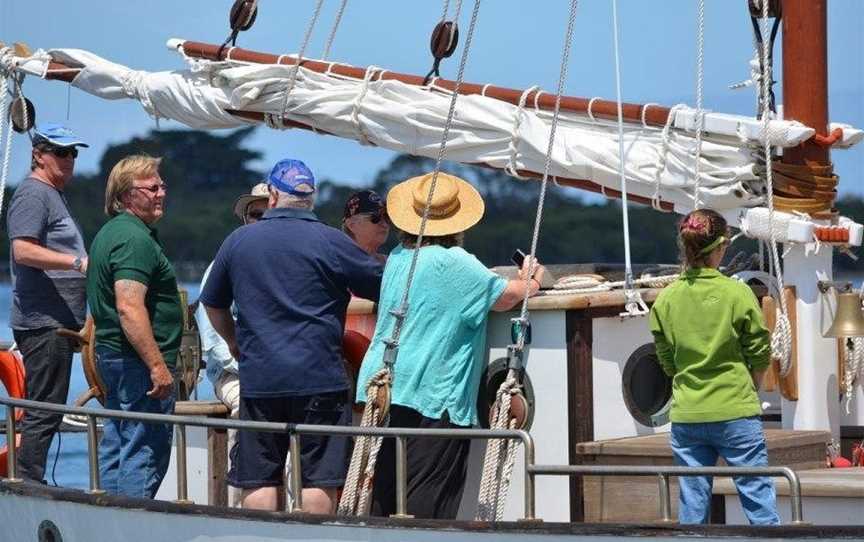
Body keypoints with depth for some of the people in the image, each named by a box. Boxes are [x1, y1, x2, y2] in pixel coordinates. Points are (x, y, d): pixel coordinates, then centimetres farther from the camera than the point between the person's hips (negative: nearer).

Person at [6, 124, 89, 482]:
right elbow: (24, 251, -22)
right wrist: (79, 262, -28)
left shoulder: (53, 195, 23)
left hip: (59, 324, 11)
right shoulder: (33, 194, -10)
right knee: (44, 411, -11)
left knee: (43, 410, 12)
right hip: (43, 322, -11)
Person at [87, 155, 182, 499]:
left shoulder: (109, 233, 17)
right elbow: (129, 308, -26)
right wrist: (158, 365, -26)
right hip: (139, 363, -11)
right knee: (145, 453, -9)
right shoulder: (135, 239, -17)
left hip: (111, 354, 11)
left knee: (117, 448, 14)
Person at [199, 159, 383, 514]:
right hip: (319, 377, -3)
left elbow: (213, 304, 20)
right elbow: (382, 287, 3)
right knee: (320, 480, 0)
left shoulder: (237, 241, 8)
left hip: (257, 378, 3)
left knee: (260, 480, 6)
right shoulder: (329, 241, -4)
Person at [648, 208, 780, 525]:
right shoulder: (737, 293, -8)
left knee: (693, 507, 7)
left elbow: (667, 361, 9)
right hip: (735, 414, -3)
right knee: (758, 498, 2)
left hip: (686, 416, 3)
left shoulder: (666, 299, 2)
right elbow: (760, 356, -1)